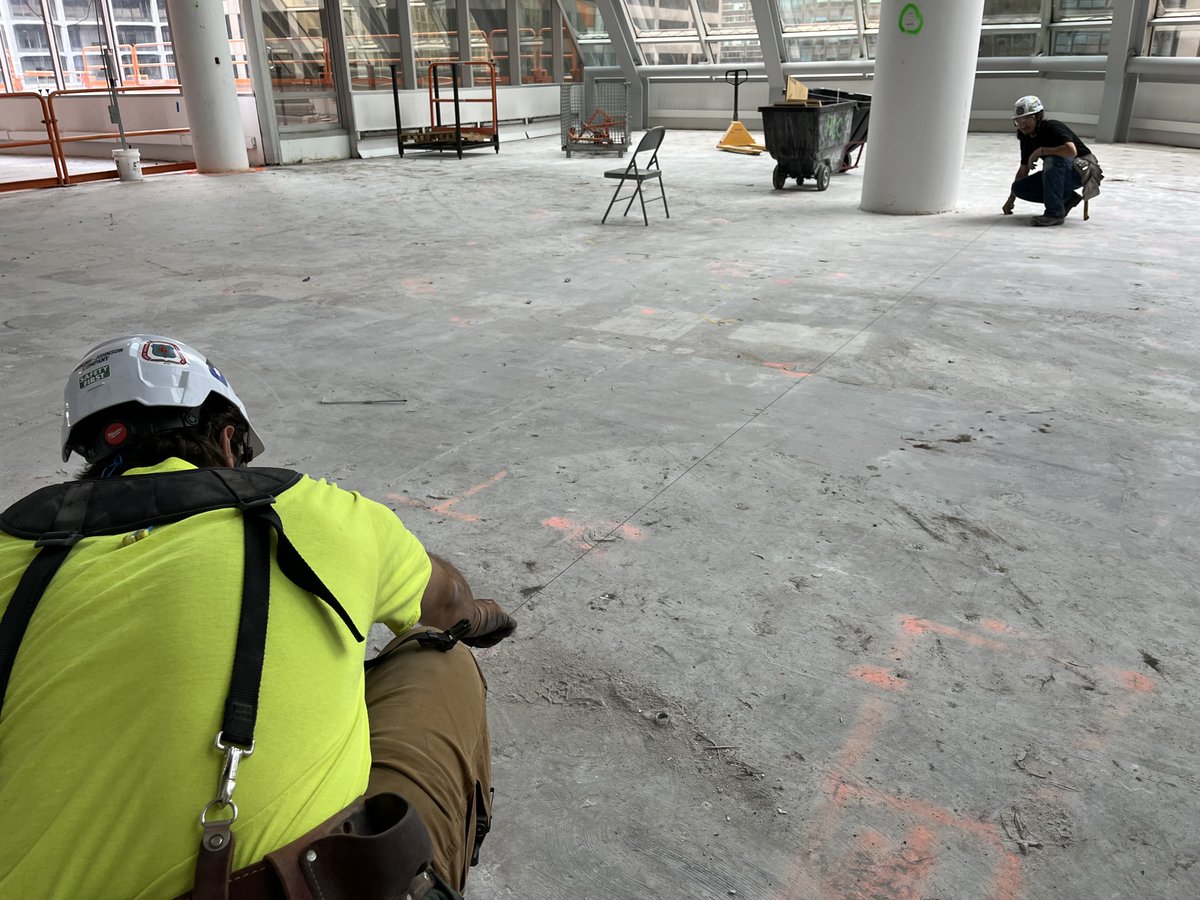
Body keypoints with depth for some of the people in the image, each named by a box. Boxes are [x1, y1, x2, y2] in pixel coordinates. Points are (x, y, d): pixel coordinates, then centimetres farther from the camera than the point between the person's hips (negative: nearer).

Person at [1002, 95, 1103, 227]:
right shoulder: (1026, 138, 1)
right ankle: (1067, 199, 4)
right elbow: (1023, 169, 12)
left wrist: (1041, 150, -31)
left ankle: (1055, 213, -30)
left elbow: (1071, 151, -40)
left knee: (1052, 160, -38)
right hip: (1060, 174, 8)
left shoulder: (1052, 128, -22)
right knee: (1019, 187, -5)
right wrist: (1011, 199, 13)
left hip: (1082, 168, -8)